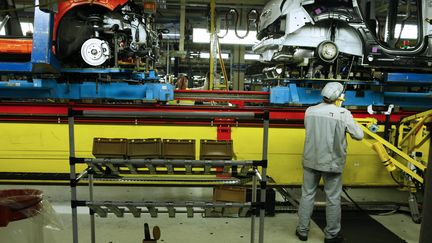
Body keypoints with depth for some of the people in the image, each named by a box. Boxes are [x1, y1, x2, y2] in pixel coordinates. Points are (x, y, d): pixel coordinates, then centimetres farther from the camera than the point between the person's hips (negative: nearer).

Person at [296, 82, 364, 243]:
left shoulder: (310, 111, -3)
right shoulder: (343, 114, -13)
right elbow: (359, 136, -5)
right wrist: (350, 122, 12)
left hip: (310, 161, 3)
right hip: (332, 163, -3)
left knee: (307, 195, 14)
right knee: (333, 199, 11)